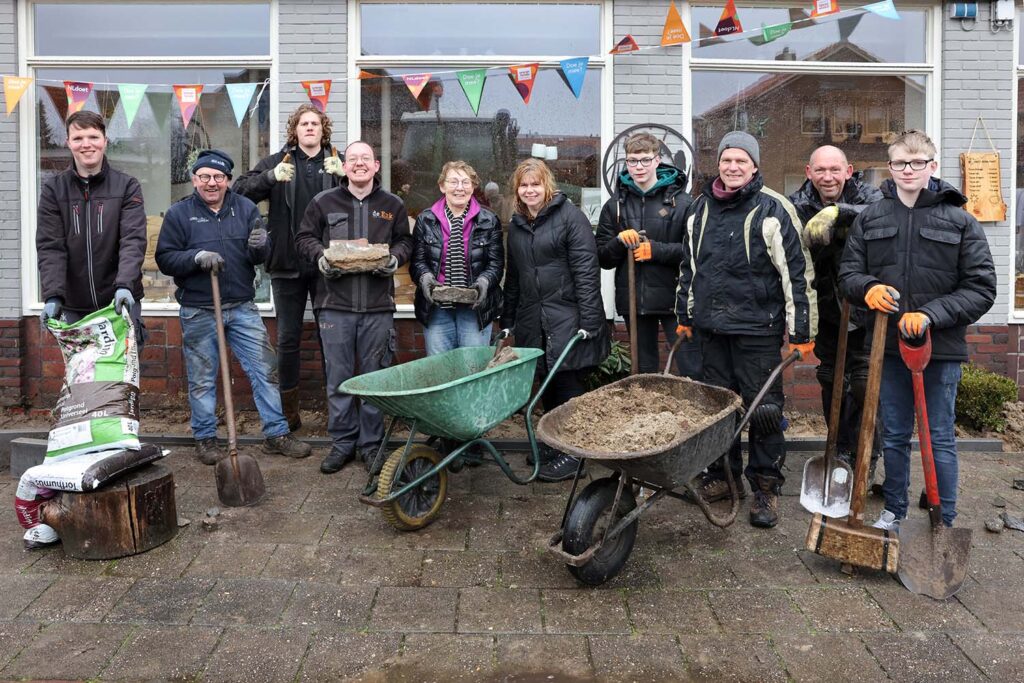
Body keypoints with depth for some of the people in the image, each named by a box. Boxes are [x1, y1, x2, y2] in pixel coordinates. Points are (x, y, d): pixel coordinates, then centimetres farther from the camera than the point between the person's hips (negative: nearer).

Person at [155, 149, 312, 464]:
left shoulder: (245, 208, 5)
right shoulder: (179, 213, -1)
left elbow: (262, 257, 4)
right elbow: (164, 258, -4)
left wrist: (260, 246, -19)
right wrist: (197, 257, -21)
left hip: (243, 307, 2)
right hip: (198, 312, -2)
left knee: (265, 370, 3)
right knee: (202, 379, 8)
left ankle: (277, 433, 14)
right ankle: (205, 438, 23)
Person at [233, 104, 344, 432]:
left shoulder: (336, 163, 5)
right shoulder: (278, 162, 7)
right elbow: (239, 190, -2)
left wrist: (342, 176, -25)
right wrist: (270, 177, -19)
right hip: (288, 265, 1)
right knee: (287, 339, 7)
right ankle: (288, 411, 17)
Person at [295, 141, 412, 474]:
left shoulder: (392, 205, 10)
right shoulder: (323, 202, 6)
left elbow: (405, 241, 17)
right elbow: (305, 238, 12)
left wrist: (395, 257, -4)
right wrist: (320, 255, -9)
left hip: (378, 307, 1)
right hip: (335, 305, 0)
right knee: (338, 378, 5)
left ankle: (372, 443, 18)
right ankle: (342, 443, 17)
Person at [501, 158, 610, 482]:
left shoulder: (569, 216, -5)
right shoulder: (516, 225, 16)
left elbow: (586, 269, -12)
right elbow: (513, 277, 22)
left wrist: (588, 320, -17)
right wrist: (507, 320, 18)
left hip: (567, 319, -6)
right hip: (533, 321, 6)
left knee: (567, 384, -2)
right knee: (548, 386, 12)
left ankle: (572, 454, 10)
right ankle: (553, 444, 26)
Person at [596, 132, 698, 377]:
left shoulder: (681, 201, -2)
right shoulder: (615, 205, 9)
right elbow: (602, 258, 9)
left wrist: (656, 250, -16)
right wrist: (619, 242, -10)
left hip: (673, 299, -3)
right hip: (633, 301, 4)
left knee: (692, 372, -5)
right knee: (644, 372, 15)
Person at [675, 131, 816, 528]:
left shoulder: (773, 209, -7)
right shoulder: (702, 207, 10)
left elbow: (798, 272, -8)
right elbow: (688, 265, 20)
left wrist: (801, 332, -9)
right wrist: (685, 315, 20)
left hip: (758, 328, -5)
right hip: (711, 327, 5)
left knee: (763, 407, 1)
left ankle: (766, 486, 14)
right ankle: (723, 474, 27)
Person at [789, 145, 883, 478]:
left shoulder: (866, 195, -10)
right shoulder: (798, 206, -6)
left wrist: (837, 211, -44)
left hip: (862, 309, -2)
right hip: (825, 309, 3)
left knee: (865, 385, -4)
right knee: (831, 383, 13)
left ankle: (865, 457, 14)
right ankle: (841, 450, 31)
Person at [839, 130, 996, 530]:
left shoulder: (960, 221, -3)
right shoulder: (870, 219, 4)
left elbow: (981, 288, -5)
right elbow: (848, 274, 7)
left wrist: (931, 314, -18)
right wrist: (868, 288, -16)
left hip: (942, 347, -2)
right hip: (888, 345, 3)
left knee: (939, 438, 8)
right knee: (894, 437, 15)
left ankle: (946, 522, 22)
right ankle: (894, 511, 32)